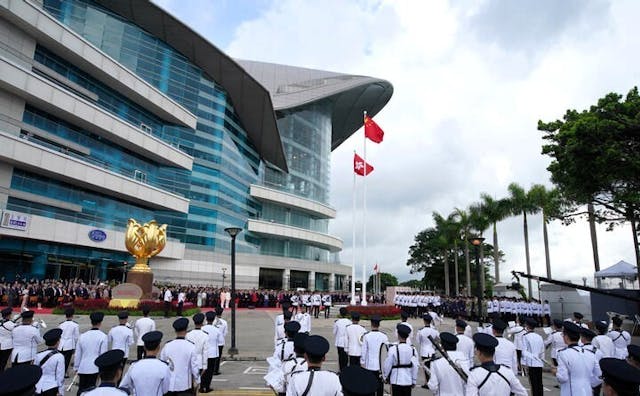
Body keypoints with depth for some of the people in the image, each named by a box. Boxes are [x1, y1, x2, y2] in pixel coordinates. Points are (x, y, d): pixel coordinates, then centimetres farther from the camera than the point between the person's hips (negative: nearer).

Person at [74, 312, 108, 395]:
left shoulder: (82, 336, 5)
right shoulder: (103, 336, -8)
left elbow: (77, 354, 11)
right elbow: (103, 355, -7)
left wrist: (76, 367, 22)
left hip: (82, 368, 4)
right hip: (95, 369, -4)